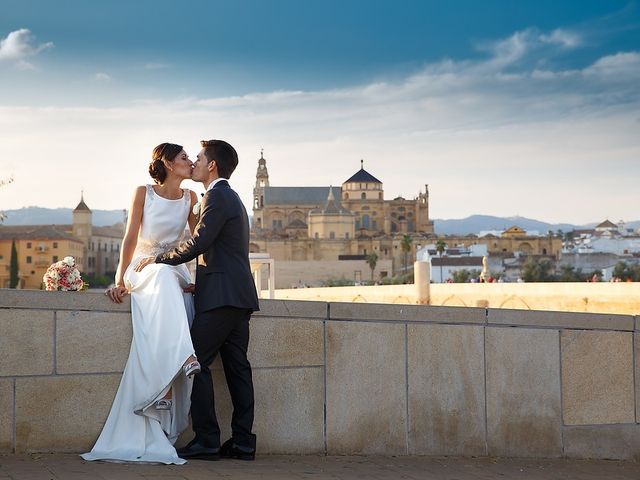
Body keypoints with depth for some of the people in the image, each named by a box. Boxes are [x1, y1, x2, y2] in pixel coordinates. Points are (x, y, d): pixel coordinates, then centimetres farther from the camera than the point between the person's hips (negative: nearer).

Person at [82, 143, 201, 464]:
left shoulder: (190, 198, 8)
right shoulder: (143, 193, -1)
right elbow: (131, 238, -5)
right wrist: (120, 280, -13)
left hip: (175, 272, 4)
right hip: (143, 268, -4)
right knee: (165, 279, -39)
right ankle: (184, 359, -54)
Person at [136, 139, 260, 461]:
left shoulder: (217, 196, -8)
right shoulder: (230, 198, 24)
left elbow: (197, 243, -16)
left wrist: (158, 259, -6)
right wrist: (197, 283, 21)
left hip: (222, 296, -10)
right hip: (239, 295, 10)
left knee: (196, 362, -8)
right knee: (236, 366, 5)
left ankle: (206, 440, -10)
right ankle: (242, 442, 4)